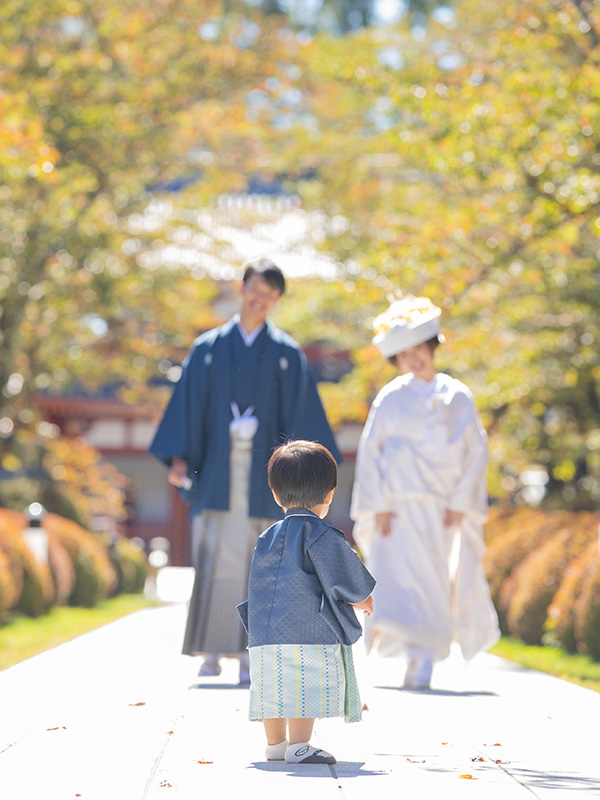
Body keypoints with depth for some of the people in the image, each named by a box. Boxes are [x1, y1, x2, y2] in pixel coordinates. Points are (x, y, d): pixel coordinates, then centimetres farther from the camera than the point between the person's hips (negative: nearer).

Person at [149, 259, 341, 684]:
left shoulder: (287, 354, 6)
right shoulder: (207, 348, 8)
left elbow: (302, 414, 5)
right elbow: (188, 405, 6)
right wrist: (179, 457, -4)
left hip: (263, 471, 0)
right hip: (217, 469, 0)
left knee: (257, 564, -2)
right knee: (214, 561, -6)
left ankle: (249, 654, 2)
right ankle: (212, 653, -1)